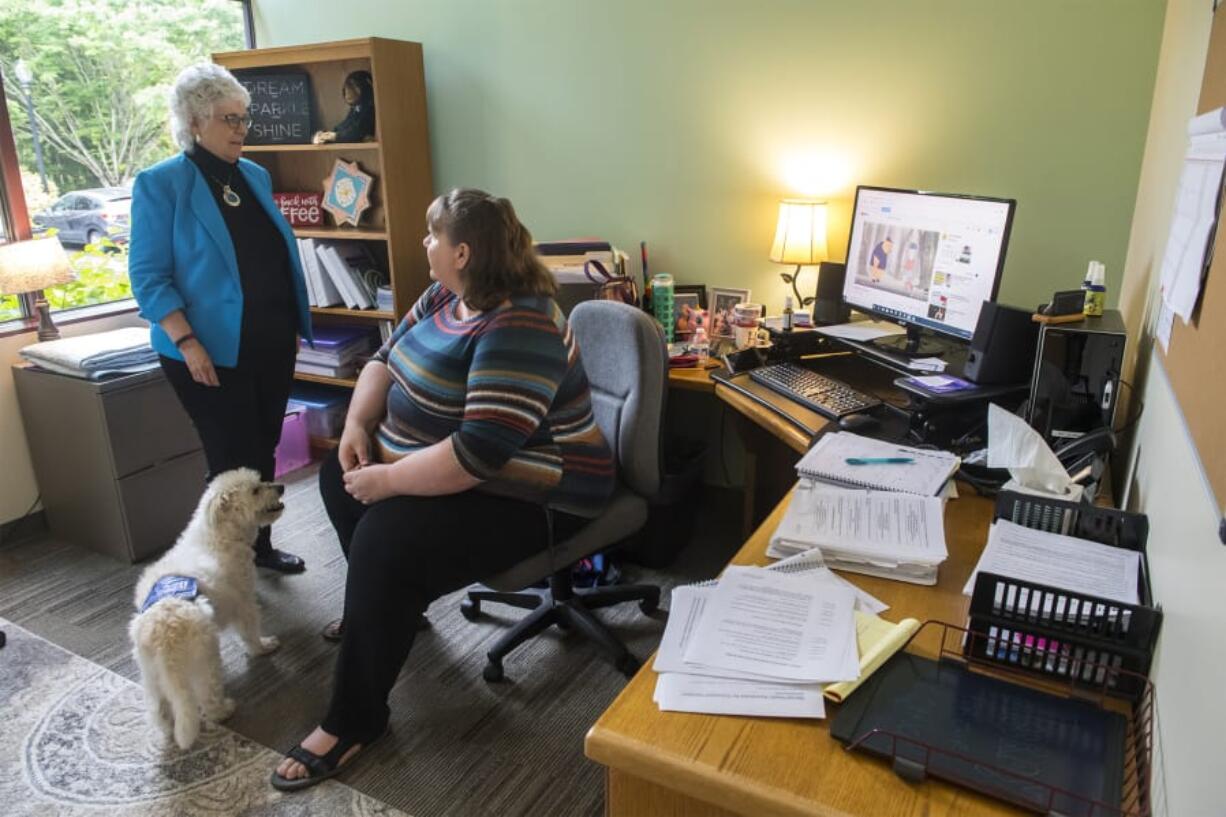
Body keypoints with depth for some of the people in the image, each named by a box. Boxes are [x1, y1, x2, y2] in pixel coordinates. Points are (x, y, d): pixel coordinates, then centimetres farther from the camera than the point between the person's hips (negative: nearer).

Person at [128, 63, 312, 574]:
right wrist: (188, 344, -21)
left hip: (272, 344, 6)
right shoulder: (160, 184, -9)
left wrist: (294, 326, 14)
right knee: (232, 458, 2)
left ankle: (260, 544, 32)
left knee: (264, 451, 15)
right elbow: (148, 277, -12)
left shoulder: (256, 176, 9)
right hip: (213, 351, -6)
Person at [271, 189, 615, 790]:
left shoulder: (517, 329, -28)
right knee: (337, 475, 16)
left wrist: (386, 480, -25)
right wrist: (357, 423, -5)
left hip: (525, 496, -10)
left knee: (385, 540, -26)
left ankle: (353, 721, -6)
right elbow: (388, 357, 11)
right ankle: (380, 612, 32)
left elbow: (481, 452, -35)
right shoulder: (446, 295, 3)